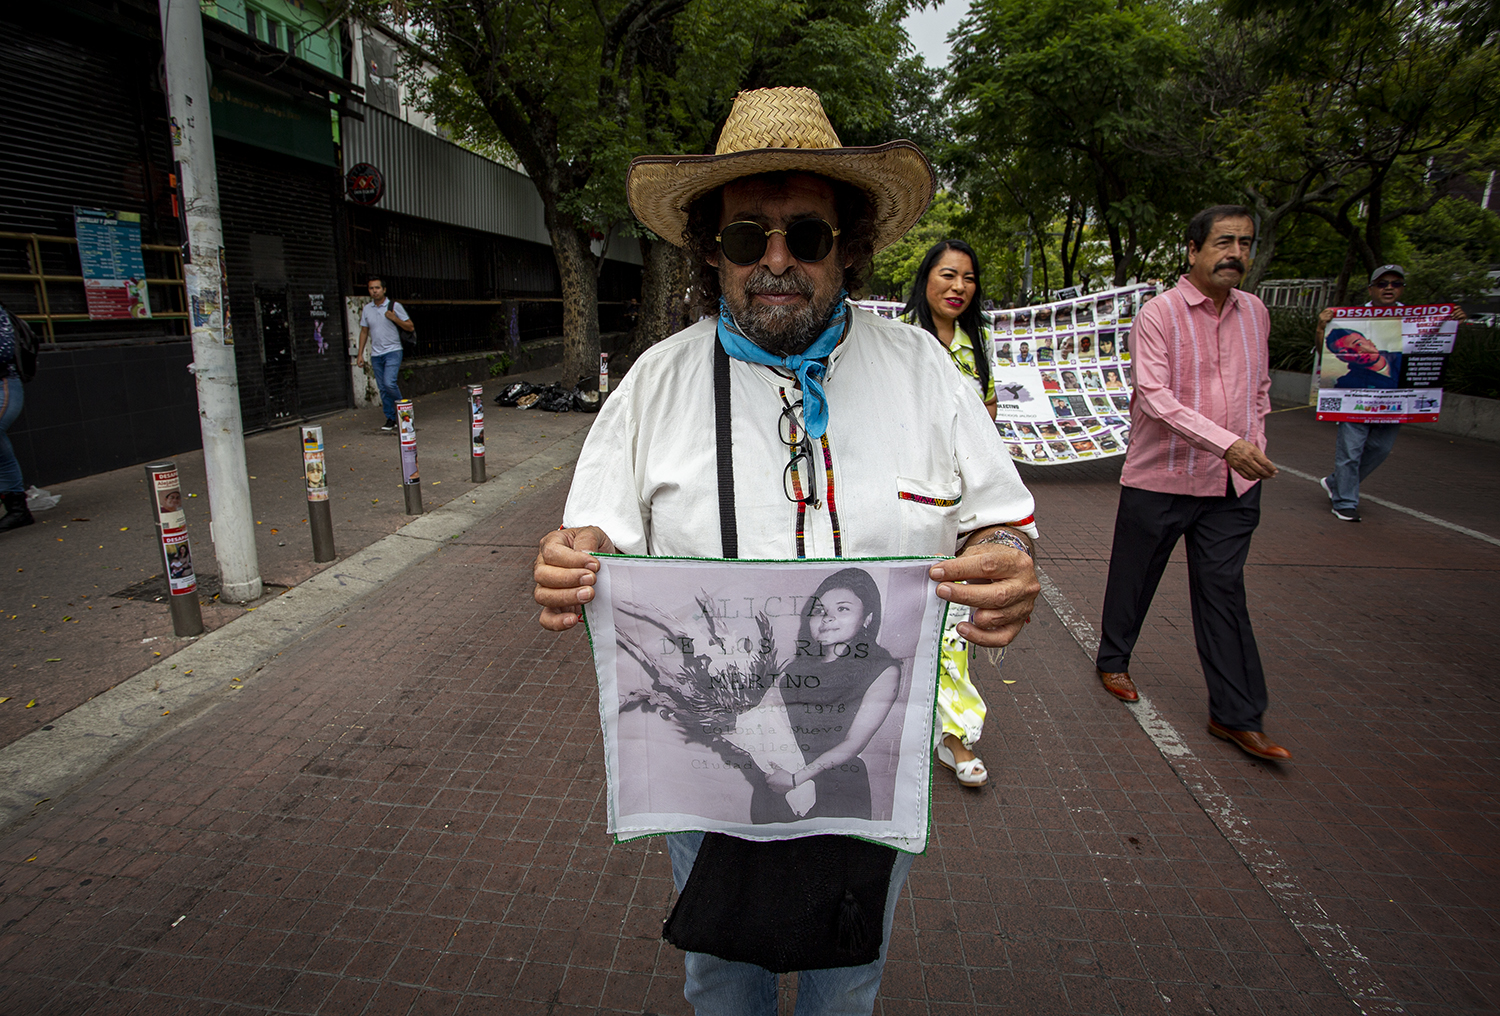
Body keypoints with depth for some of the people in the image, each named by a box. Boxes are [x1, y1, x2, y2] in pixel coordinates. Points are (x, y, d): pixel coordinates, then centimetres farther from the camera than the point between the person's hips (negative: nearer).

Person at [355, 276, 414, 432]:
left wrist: (394, 318, -15)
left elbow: (410, 327, -1)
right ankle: (391, 419, 12)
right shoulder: (367, 309, 9)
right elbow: (364, 332, 16)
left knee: (389, 383, -19)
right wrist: (360, 354, 12)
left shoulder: (394, 306, -2)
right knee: (383, 388, 4)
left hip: (393, 351, -4)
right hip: (376, 354, 4)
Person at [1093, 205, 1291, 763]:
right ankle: (1113, 661, 34)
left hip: (1233, 483, 5)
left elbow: (1259, 386, 22)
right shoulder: (1159, 314, -10)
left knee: (1224, 589, 6)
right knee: (1134, 575, 10)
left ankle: (1236, 714, 12)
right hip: (1161, 477, -4)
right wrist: (1227, 442, -26)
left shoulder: (1255, 313, 10)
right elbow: (1154, 396, -20)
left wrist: (1255, 444, 11)